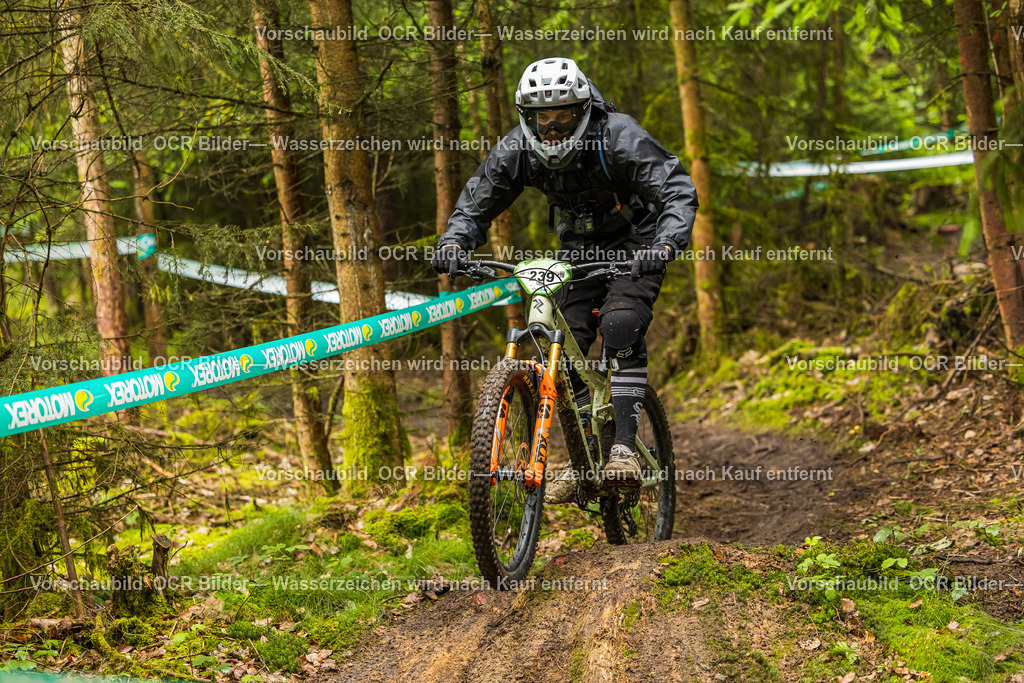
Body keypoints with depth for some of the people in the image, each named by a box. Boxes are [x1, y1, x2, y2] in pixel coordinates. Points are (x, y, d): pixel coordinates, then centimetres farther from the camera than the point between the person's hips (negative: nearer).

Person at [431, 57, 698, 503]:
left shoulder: (618, 138, -29)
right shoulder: (516, 151, -17)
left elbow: (679, 192, -33)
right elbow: (475, 205, -6)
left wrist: (664, 245, -51)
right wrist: (454, 244, -27)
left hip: (635, 246, -4)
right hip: (578, 248, 5)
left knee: (621, 326, -29)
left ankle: (623, 448, -27)